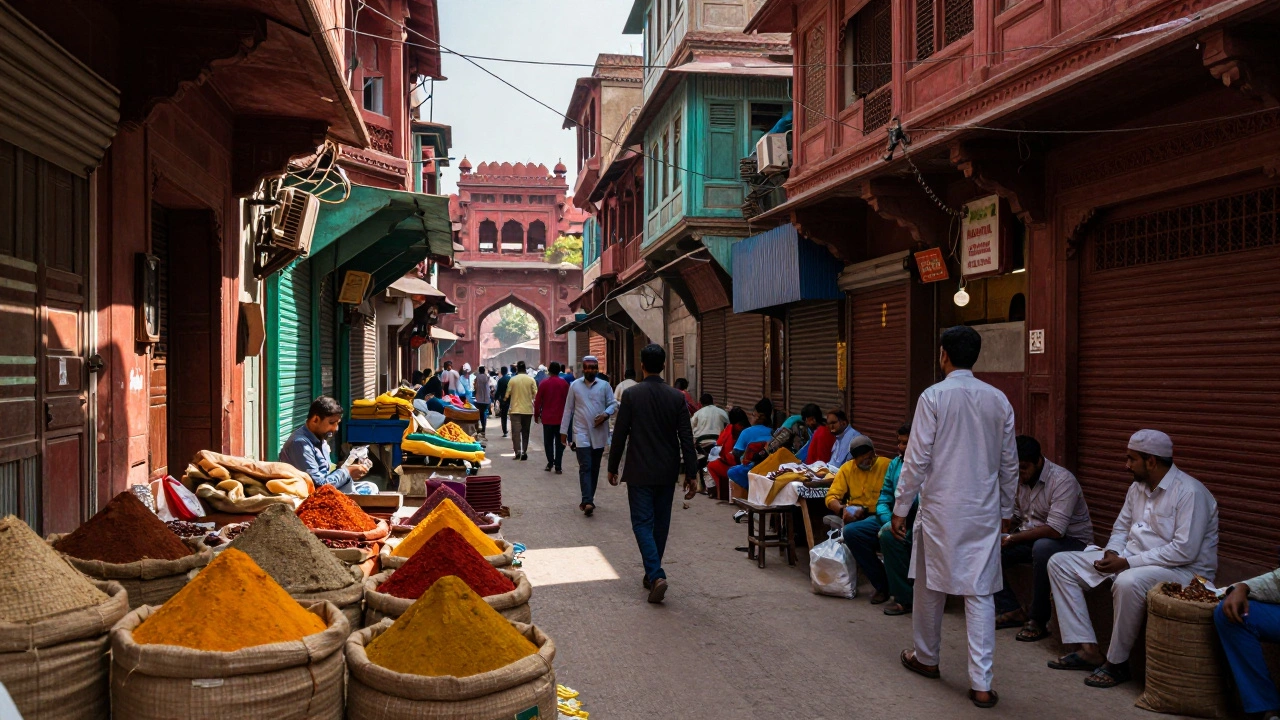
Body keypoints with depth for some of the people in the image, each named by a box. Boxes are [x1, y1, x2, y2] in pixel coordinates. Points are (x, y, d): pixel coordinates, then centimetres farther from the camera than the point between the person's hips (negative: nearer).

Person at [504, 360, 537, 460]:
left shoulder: (513, 380, -4)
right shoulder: (531, 380, -3)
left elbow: (507, 395, -2)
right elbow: (535, 394, -5)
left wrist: (504, 399, 19)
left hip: (515, 409, -1)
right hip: (528, 409, 1)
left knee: (516, 431, -1)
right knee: (525, 432, 13)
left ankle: (518, 451, -15)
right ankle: (524, 451, 10)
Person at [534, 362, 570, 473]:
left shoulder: (544, 384, -5)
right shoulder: (564, 384, -1)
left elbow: (538, 401, -4)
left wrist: (536, 415, 7)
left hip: (547, 418, -1)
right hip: (561, 417, 1)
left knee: (548, 441, 11)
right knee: (559, 442, 6)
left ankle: (550, 463, 3)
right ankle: (558, 466, 2)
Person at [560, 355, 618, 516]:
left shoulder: (604, 385, 1)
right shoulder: (575, 385, 3)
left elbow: (614, 404, 5)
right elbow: (568, 409, 6)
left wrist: (606, 414, -17)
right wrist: (563, 431, 6)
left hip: (599, 433, 2)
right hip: (581, 432, -2)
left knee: (595, 468, 9)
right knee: (585, 467, -12)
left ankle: (587, 500, 20)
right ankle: (588, 501, -20)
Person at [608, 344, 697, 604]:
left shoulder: (631, 395, -10)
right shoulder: (676, 397, -2)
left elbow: (620, 434, -7)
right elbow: (686, 438, -2)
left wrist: (613, 468, 4)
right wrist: (691, 472, 4)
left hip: (640, 472, -3)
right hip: (668, 472, 3)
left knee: (642, 523, 0)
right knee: (661, 523, 15)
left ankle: (656, 575, -16)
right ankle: (653, 573, 26)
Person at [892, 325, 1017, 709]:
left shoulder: (934, 397, -10)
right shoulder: (998, 400, 3)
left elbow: (917, 459, -10)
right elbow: (1009, 463, 9)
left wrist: (900, 508, -1)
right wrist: (1004, 509, 21)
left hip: (941, 509, -3)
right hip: (984, 511, 3)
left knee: (931, 586, 15)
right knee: (980, 593, 4)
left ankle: (926, 658, 33)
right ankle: (981, 684, 2)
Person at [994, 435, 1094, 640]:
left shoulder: (1062, 481, -23)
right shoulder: (1020, 479, 2)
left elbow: (1055, 530, -31)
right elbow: (1014, 517, 11)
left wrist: (1014, 538, -25)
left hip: (1071, 540, -7)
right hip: (1031, 537, 7)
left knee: (1042, 548, -40)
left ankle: (1038, 619, -24)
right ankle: (1011, 610, -1)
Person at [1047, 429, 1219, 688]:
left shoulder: (1189, 492, -17)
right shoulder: (1137, 488, 9)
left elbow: (1185, 550, -24)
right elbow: (1121, 528, 20)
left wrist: (1128, 562, -24)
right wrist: (1112, 553, -3)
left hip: (1183, 569, -9)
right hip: (1130, 560, 9)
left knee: (1128, 582, -41)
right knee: (1060, 564, -1)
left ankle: (1116, 662, -19)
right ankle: (1089, 650, -6)